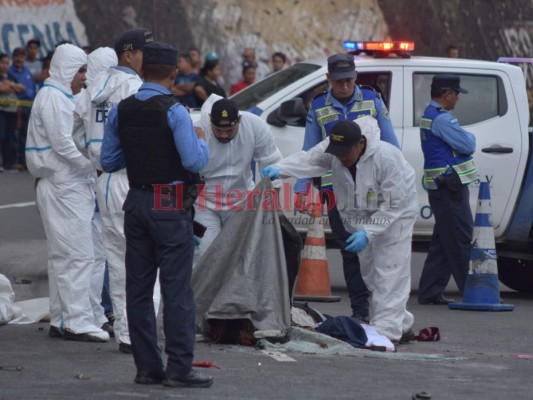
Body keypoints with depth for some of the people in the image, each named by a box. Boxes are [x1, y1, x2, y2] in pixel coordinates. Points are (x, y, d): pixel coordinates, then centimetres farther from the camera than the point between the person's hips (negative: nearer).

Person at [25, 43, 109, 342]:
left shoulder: (61, 97, 19)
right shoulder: (52, 97, -13)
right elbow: (62, 143, -19)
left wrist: (89, 171, 11)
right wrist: (93, 164, -14)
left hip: (70, 186, 10)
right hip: (63, 187, -10)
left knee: (63, 256, 12)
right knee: (79, 255, -11)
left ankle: (61, 321, 16)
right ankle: (77, 322, -11)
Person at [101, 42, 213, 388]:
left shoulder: (122, 111, 6)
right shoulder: (174, 112, -13)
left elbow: (109, 161, 10)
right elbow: (195, 161, -18)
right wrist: (203, 145, 2)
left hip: (136, 202, 6)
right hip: (170, 206, -6)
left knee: (139, 287, 9)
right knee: (176, 288, -3)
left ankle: (147, 366, 11)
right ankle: (179, 368, -4)